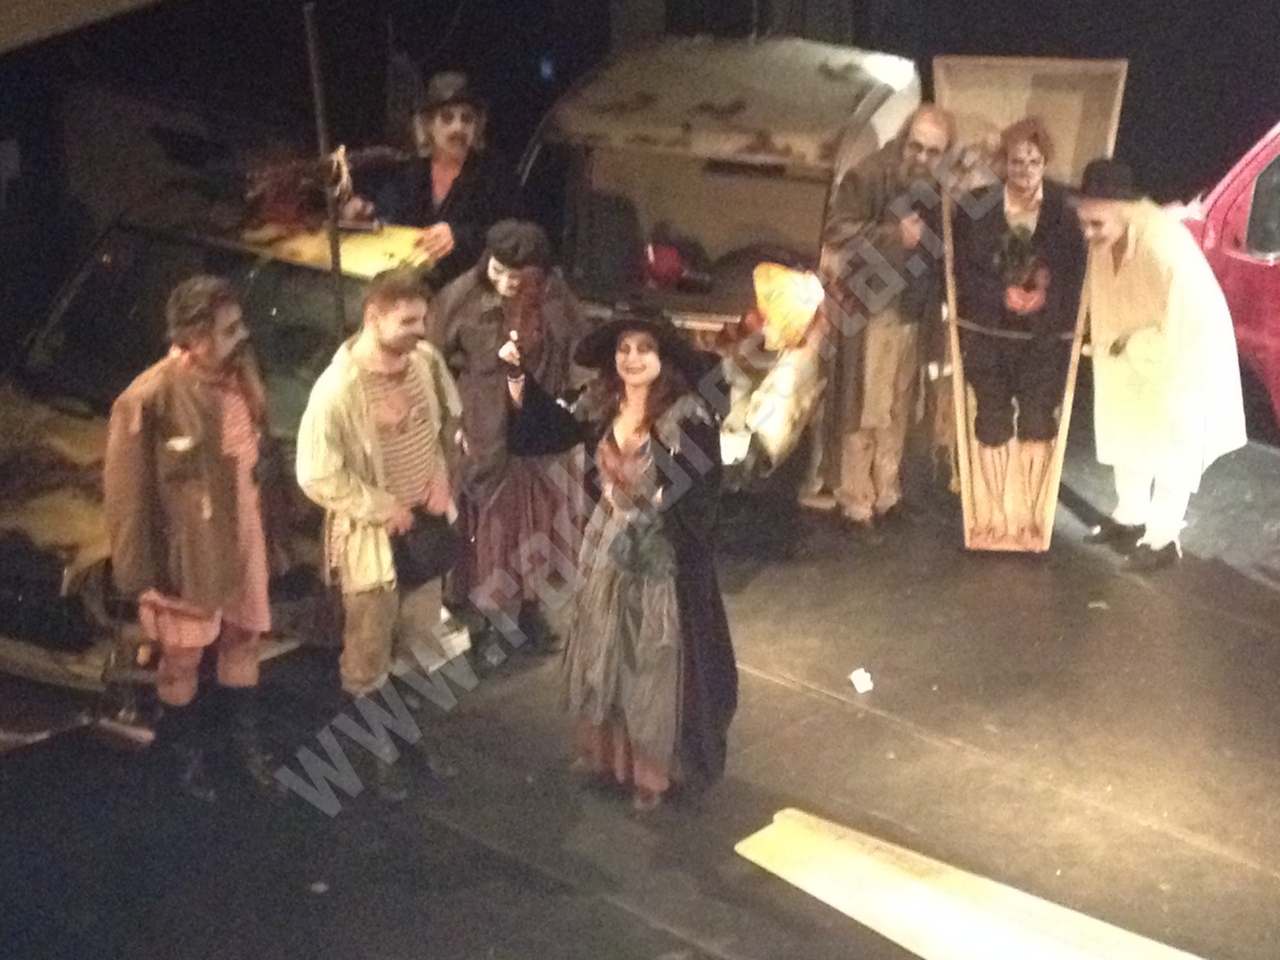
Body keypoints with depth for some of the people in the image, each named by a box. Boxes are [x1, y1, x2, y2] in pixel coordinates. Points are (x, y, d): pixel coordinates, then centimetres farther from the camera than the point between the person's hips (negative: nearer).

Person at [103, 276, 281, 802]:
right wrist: (139, 574, -12)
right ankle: (187, 752, 40)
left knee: (243, 640, 22)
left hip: (242, 536, 5)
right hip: (185, 550, -5)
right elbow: (127, 494, -18)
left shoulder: (238, 372, -8)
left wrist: (268, 527, 13)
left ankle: (246, 737, 46)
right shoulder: (149, 399, -28)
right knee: (183, 659, 15)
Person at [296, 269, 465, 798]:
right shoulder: (338, 388, -27)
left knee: (421, 640, 23)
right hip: (371, 536, -6)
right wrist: (383, 508, -17)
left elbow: (450, 419, 10)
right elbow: (317, 477, -23)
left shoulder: (426, 359, -10)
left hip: (426, 525, 6)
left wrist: (442, 474, -4)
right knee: (369, 654, 12)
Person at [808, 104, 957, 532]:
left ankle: (886, 492, 26)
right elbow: (837, 232, -19)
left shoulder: (937, 190, 6)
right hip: (868, 308, -6)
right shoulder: (867, 177, -14)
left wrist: (936, 302, 6)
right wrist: (895, 236, -26)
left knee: (897, 408, 14)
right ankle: (855, 498, 9)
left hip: (912, 311, 6)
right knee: (862, 409, -1)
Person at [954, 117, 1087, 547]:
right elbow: (964, 269, -3)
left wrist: (1042, 296, -18)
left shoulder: (1064, 209, -3)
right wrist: (1004, 295, -15)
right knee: (991, 423, 5)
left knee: (1038, 422, 2)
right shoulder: (978, 205, -2)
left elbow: (1075, 274, -1)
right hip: (987, 333, 1)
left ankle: (1030, 516, 15)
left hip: (1045, 336, -1)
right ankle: (996, 518, 15)